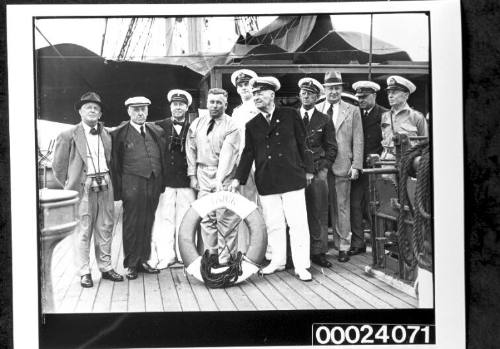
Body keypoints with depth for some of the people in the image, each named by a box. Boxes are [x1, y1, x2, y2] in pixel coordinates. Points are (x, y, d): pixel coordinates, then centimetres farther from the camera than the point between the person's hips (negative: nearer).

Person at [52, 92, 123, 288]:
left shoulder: (106, 134, 11)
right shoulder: (69, 136, -1)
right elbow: (58, 166, 2)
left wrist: (106, 179, 11)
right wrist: (69, 186, 3)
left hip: (104, 186, 4)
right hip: (83, 188, -4)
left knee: (105, 229, 9)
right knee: (83, 232, -1)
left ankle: (106, 268, 19)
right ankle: (84, 273, 7)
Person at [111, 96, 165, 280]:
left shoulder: (156, 131, 13)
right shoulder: (119, 134, -1)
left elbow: (162, 158, 17)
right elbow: (115, 165, -1)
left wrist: (161, 183, 9)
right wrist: (118, 189, -6)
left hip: (154, 184, 4)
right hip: (132, 184, -4)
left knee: (148, 224, 10)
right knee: (132, 225, 1)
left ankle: (143, 260, 21)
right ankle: (131, 265, 10)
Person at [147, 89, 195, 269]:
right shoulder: (160, 126, 6)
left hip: (186, 181, 0)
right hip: (165, 180, 0)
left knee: (185, 220, 3)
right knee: (164, 219, -1)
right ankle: (165, 256, 6)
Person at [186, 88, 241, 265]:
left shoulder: (231, 126, -6)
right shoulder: (197, 124, 9)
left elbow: (227, 153, -16)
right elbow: (191, 150, 13)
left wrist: (219, 180, -25)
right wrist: (192, 175, 5)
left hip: (224, 174, -4)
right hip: (203, 173, 4)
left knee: (226, 219, -4)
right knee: (206, 218, 7)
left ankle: (225, 260, 2)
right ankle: (211, 256, 16)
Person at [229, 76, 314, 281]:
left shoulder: (290, 115, 4)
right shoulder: (252, 125, 10)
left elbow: (303, 143, 7)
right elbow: (248, 153, 10)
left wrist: (307, 170, 5)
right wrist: (238, 178, 2)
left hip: (292, 178, -2)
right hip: (266, 183, 3)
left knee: (298, 223, -3)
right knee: (273, 224, 8)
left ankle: (301, 266, 4)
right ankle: (278, 261, 22)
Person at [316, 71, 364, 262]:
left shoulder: (352, 111, 8)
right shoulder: (315, 110, 10)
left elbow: (358, 141, 4)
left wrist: (356, 166, -5)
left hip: (342, 166, -1)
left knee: (342, 207, 2)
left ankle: (343, 246, 9)